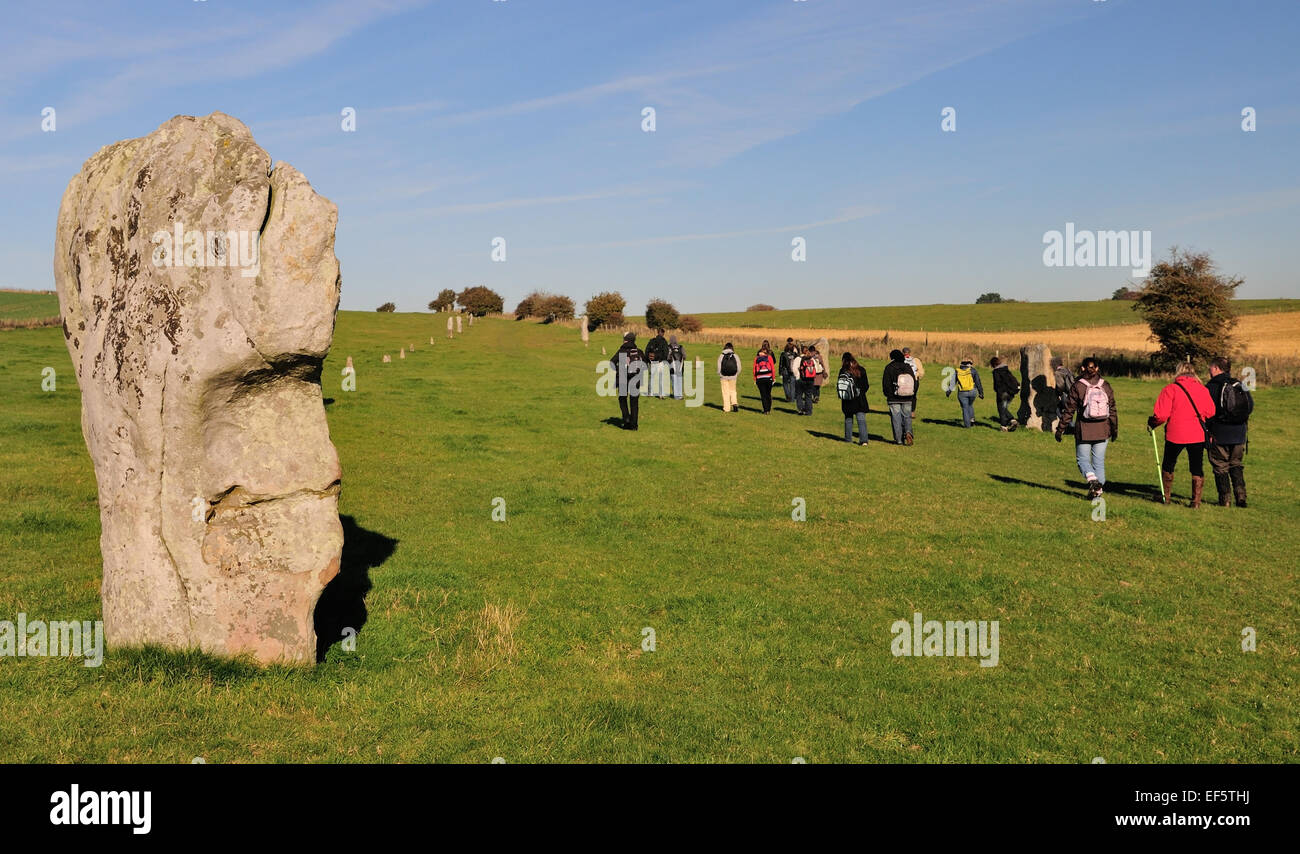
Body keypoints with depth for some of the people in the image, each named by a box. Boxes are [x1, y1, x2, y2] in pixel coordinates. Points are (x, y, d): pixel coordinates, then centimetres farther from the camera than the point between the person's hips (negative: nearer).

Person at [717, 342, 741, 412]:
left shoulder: (721, 356, -4)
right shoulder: (735, 356, -1)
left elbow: (719, 367, -4)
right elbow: (739, 368, -1)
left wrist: (720, 376, 10)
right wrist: (736, 375, 14)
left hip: (724, 377, -1)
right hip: (733, 377, 1)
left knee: (725, 392, 5)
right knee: (733, 391, 16)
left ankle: (726, 408, 6)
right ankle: (734, 403, -3)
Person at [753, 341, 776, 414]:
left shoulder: (756, 358, 7)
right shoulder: (769, 357, 3)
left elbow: (754, 369, 4)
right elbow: (773, 368, -1)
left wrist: (754, 379, 8)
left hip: (760, 379, 0)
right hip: (768, 378, 0)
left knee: (763, 395, 3)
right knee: (768, 394, 12)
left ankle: (765, 410, -1)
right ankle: (769, 410, 12)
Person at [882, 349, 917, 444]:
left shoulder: (889, 368, -6)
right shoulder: (908, 368, 5)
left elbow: (886, 384, -6)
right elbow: (915, 383, 8)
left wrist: (888, 395, 9)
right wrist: (913, 396, 17)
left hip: (894, 399, -3)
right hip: (908, 399, 3)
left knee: (896, 418, 3)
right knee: (907, 417, 12)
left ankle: (899, 439, 3)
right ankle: (908, 432, -14)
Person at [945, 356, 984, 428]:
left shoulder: (957, 371, 2)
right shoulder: (973, 370, -3)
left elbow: (952, 382, 7)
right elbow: (978, 382, -2)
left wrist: (948, 391, 16)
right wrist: (981, 392, 3)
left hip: (962, 393, 0)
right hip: (972, 392, 0)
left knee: (965, 408, 9)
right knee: (970, 405, 23)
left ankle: (967, 424, 7)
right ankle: (971, 418, 9)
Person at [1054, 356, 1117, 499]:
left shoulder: (1077, 386, -7)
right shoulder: (1106, 386, 4)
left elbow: (1068, 410, -5)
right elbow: (1112, 410, 10)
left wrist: (1060, 429, 1)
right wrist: (1114, 429, 21)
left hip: (1084, 430, -3)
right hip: (1102, 430, 3)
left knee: (1082, 458, 5)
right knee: (1099, 461, 10)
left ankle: (1092, 479, -21)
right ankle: (1099, 490, 8)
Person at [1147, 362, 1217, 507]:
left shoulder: (1170, 389, -8)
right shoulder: (1203, 390, 1)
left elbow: (1161, 415, -12)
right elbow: (1211, 412, 4)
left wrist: (1151, 424, 5)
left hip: (1175, 434, -2)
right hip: (1198, 435, 2)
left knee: (1168, 466, 17)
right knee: (1197, 468, 10)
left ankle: (1166, 497, 25)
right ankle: (1196, 501, 8)